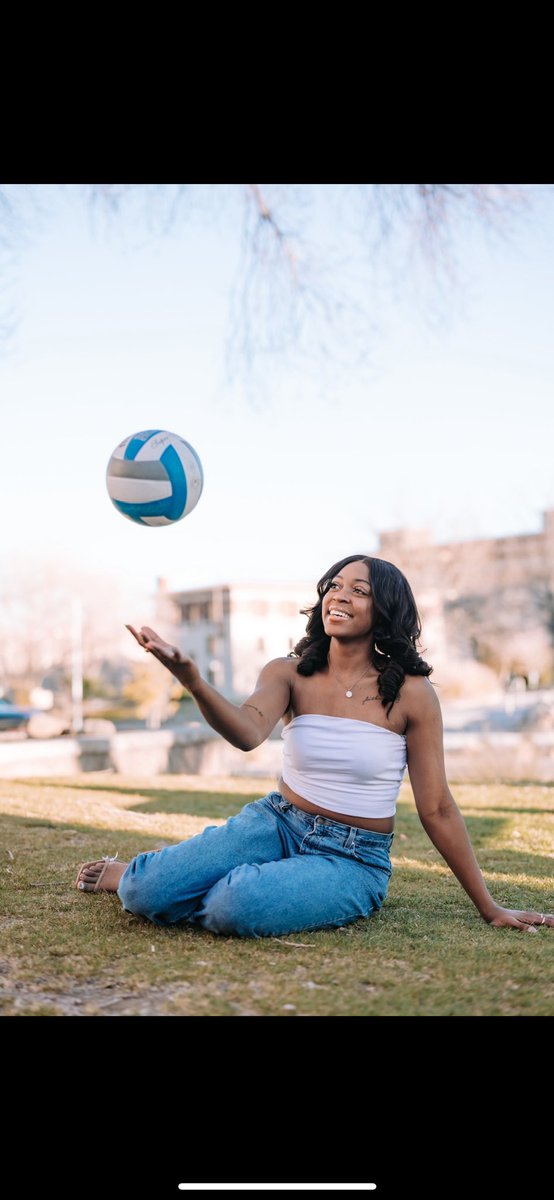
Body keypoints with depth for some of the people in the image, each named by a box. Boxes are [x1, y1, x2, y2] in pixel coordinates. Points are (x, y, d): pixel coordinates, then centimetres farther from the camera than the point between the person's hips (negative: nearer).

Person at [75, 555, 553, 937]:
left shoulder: (411, 693, -9)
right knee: (147, 893, -18)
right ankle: (133, 875, 19)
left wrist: (489, 906, 0)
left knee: (236, 908, -32)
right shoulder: (289, 674, -3)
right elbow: (249, 731, -26)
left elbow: (437, 810, -3)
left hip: (352, 859, -2)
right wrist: (192, 680, -46)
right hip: (277, 824, 2)